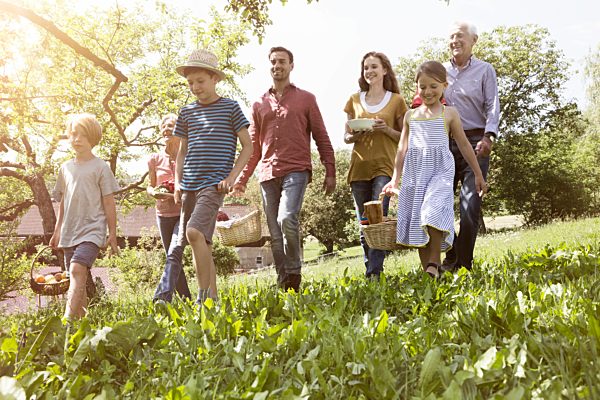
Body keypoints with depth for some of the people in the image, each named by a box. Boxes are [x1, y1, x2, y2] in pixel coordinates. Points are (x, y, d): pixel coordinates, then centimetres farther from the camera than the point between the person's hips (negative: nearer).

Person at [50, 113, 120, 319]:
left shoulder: (100, 167, 0)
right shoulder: (66, 168, 14)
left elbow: (109, 202, 0)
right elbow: (63, 202, 20)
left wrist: (112, 233, -1)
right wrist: (57, 230, 19)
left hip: (92, 229, -5)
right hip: (69, 232, 6)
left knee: (77, 269, -23)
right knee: (78, 279, 8)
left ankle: (68, 318, -29)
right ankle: (81, 317, 16)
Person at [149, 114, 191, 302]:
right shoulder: (155, 159, 6)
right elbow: (150, 186, 15)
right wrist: (155, 193, -8)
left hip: (185, 212, -4)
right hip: (164, 214, 4)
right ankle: (187, 301, 19)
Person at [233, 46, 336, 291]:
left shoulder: (306, 99, 10)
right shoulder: (259, 105, 18)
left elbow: (322, 138, 7)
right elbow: (254, 146, 18)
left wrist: (330, 172, -2)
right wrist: (242, 178, 9)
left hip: (296, 171, -4)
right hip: (268, 175, 4)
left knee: (287, 219, -24)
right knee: (275, 234, 4)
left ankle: (294, 274, -7)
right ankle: (283, 283, 12)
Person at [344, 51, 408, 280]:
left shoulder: (396, 100, 6)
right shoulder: (355, 100, 13)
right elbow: (346, 137, 16)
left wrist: (386, 129, -11)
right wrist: (355, 134, -7)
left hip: (384, 166, -3)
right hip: (359, 167, 3)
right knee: (364, 224, 6)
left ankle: (375, 273, -16)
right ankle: (370, 271, 16)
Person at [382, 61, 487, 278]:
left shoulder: (449, 114, 6)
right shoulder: (410, 115, 14)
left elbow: (464, 145, 11)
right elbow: (403, 148, 15)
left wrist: (478, 175, 14)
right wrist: (395, 178, 12)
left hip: (440, 170, -3)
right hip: (414, 171, 3)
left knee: (434, 212, -25)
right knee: (416, 221, 2)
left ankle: (434, 265, -16)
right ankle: (427, 272, 10)